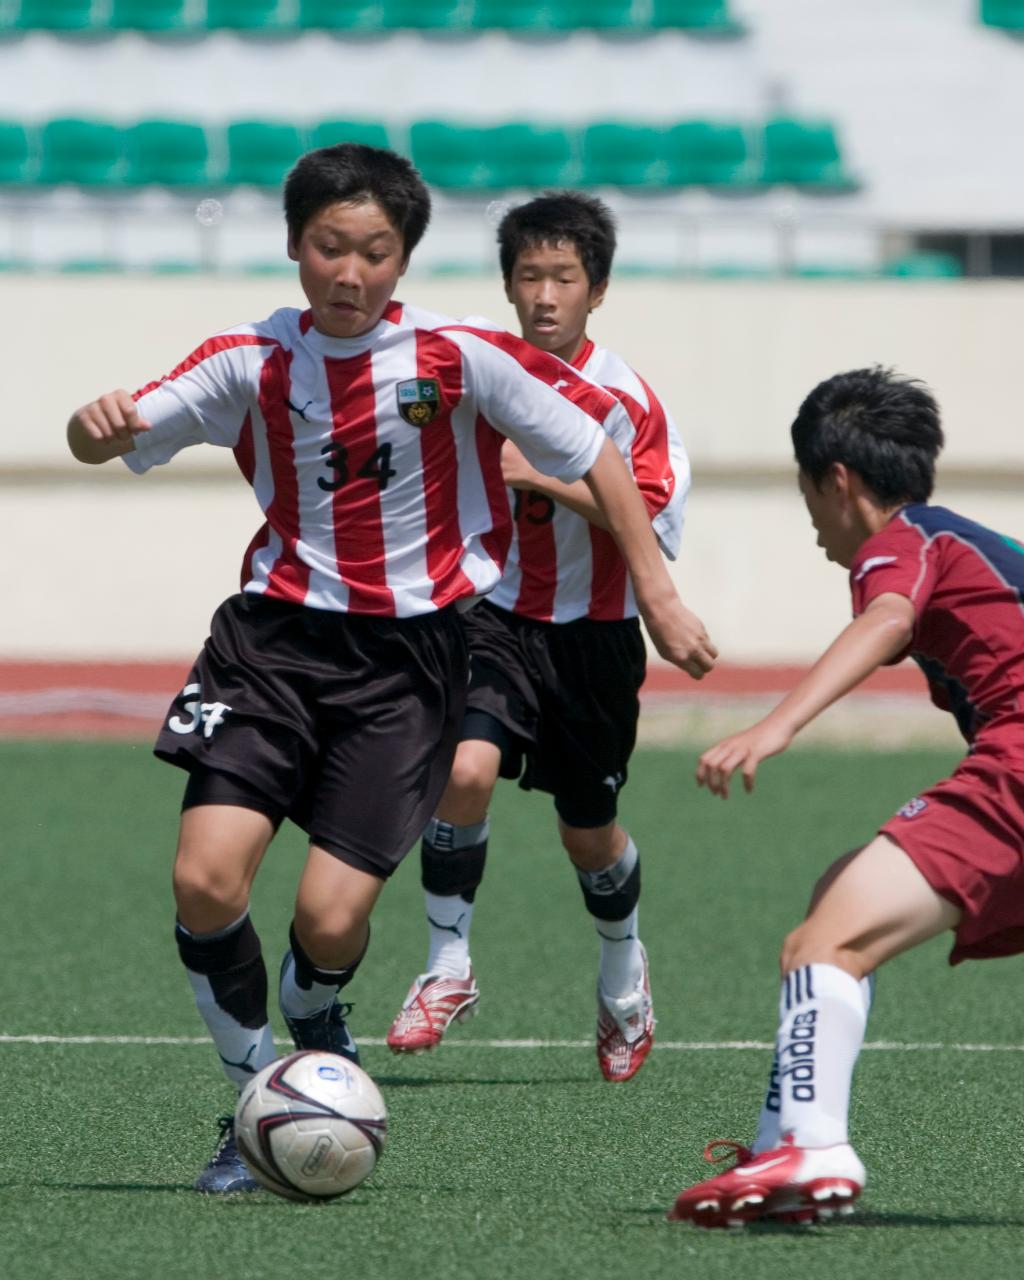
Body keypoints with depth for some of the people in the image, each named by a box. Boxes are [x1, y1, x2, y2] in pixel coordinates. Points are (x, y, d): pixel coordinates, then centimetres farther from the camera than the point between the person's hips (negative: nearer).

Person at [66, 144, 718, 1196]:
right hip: (277, 634, 2)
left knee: (330, 915, -11)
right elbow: (108, 439, -2)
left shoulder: (460, 357, -7)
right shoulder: (252, 364, -1)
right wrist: (97, 424, -27)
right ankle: (254, 1092, 7)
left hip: (409, 653, -2)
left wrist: (657, 595, 1)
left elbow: (593, 453, 2)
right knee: (206, 879, -16)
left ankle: (316, 1027, 26)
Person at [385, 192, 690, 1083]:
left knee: (589, 835, 11)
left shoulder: (623, 395, -10)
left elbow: (652, 517, -20)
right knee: (465, 769, -25)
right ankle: (448, 970, -10)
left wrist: (543, 476, -25)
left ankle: (624, 975, 41)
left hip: (592, 633, -1)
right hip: (495, 617, 1)